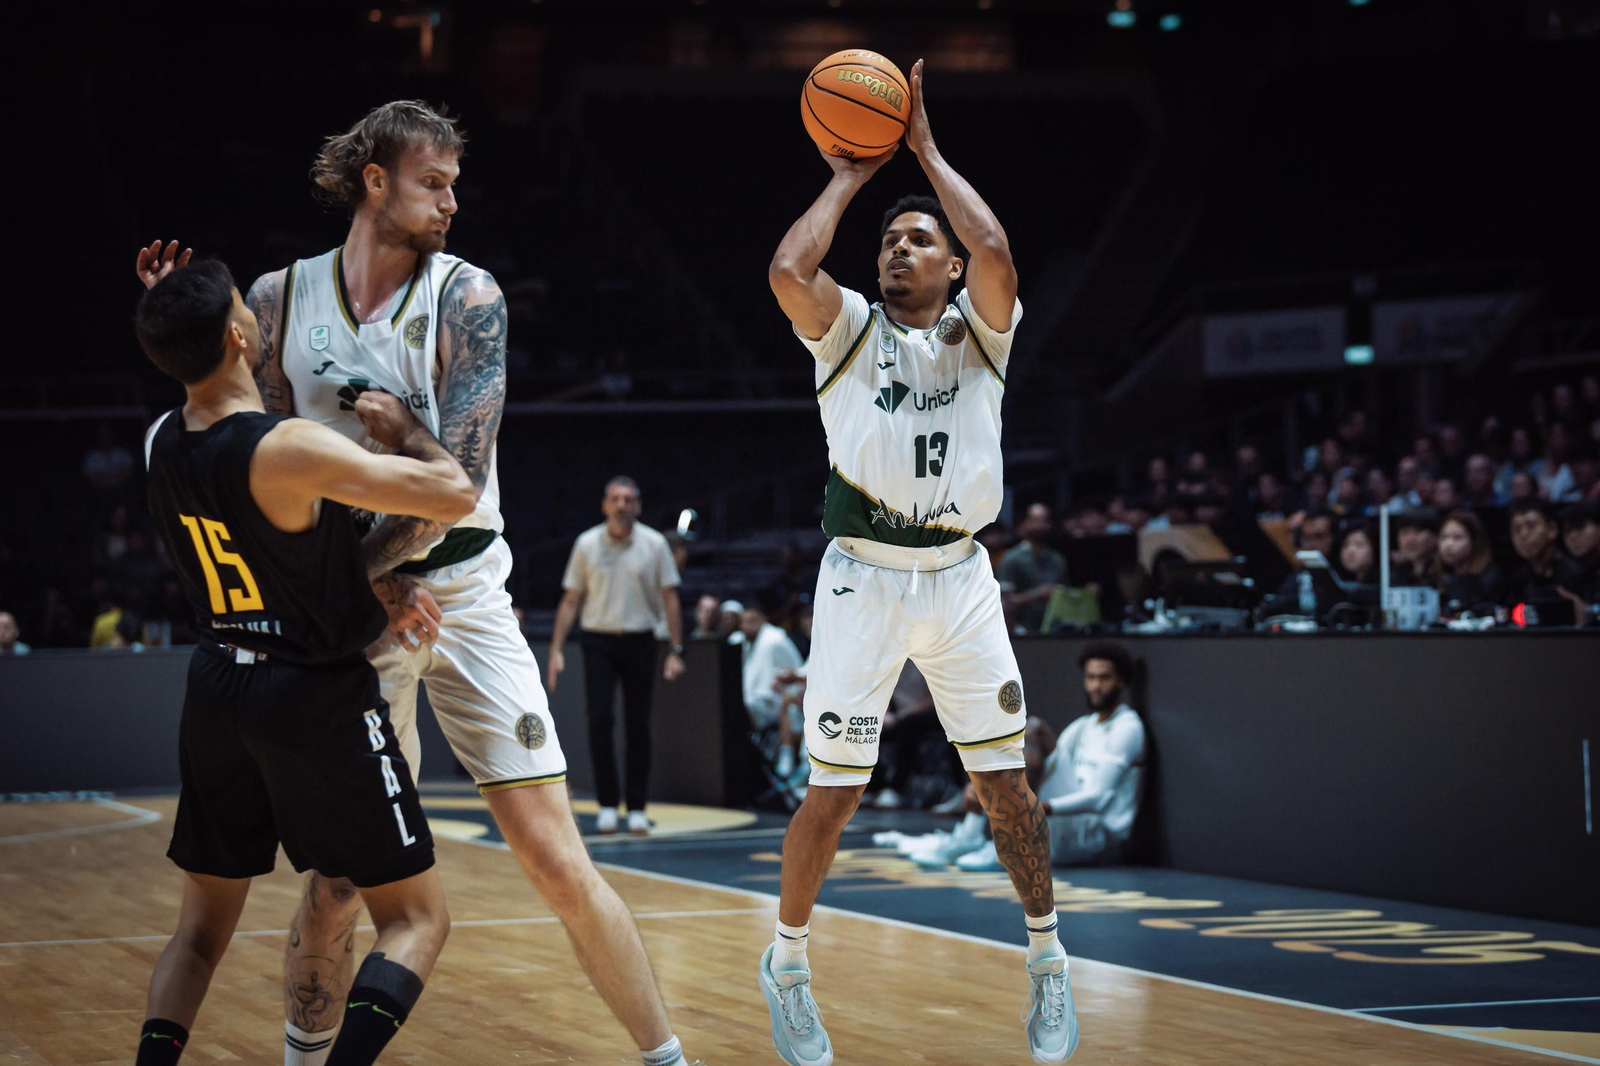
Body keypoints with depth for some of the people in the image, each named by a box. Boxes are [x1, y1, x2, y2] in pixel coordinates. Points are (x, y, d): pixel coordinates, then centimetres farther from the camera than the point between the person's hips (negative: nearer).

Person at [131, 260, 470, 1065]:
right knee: (416, 919, 2)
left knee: (203, 920, 20)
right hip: (319, 699, -7)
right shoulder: (289, 450, -23)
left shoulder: (160, 444, -1)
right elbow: (455, 495, -19)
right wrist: (402, 431, -4)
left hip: (217, 690, 7)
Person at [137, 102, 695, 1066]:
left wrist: (347, 571, -14)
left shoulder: (466, 296, -5)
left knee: (556, 860, -4)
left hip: (464, 589, -1)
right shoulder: (279, 299, 2)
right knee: (338, 880, 3)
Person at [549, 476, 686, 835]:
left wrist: (676, 651, -4)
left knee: (638, 727, 1)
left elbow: (670, 599, 2)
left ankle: (637, 809, 8)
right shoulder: (587, 544, 2)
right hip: (598, 642, 0)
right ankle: (607, 805, -3)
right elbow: (571, 600, 6)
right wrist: (556, 650, 0)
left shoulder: (654, 544, 0)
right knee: (599, 719, -10)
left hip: (640, 643, 0)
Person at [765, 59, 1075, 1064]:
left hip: (960, 577, 1)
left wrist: (926, 148, -3)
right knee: (834, 792, -2)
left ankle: (1048, 960, 18)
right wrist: (848, 180, -1)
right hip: (864, 575, -1)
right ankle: (788, 963, 17)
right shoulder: (850, 330, 5)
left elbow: (995, 251, -14)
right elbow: (789, 271, -16)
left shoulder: (979, 334, 7)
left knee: (1007, 782, 2)